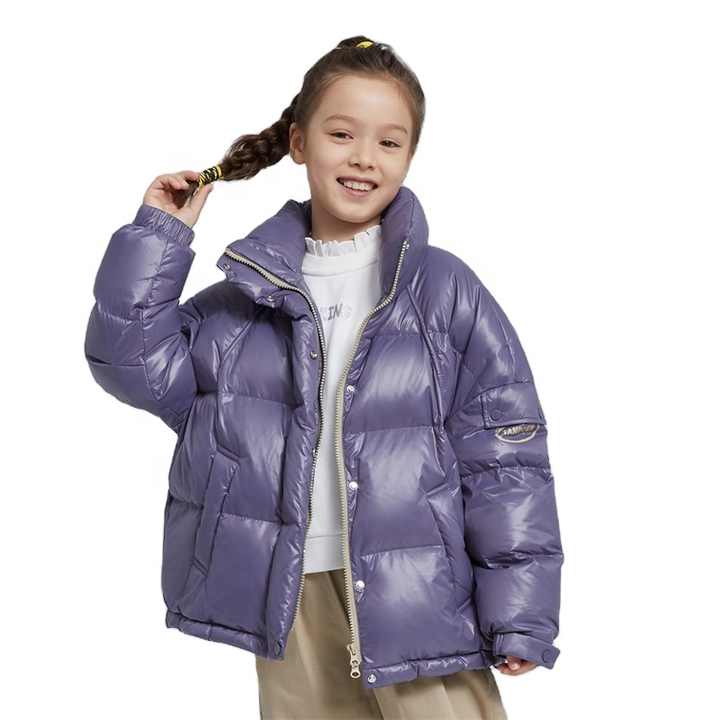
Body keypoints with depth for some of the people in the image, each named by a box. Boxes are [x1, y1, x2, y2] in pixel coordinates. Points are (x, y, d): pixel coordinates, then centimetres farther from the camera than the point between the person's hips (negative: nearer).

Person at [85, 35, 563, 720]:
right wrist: (158, 236, -2)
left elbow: (504, 454, -4)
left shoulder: (445, 291, -4)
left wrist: (518, 614, -6)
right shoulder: (250, 290, 6)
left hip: (418, 596, -2)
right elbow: (138, 363, 2)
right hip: (291, 596, 3)